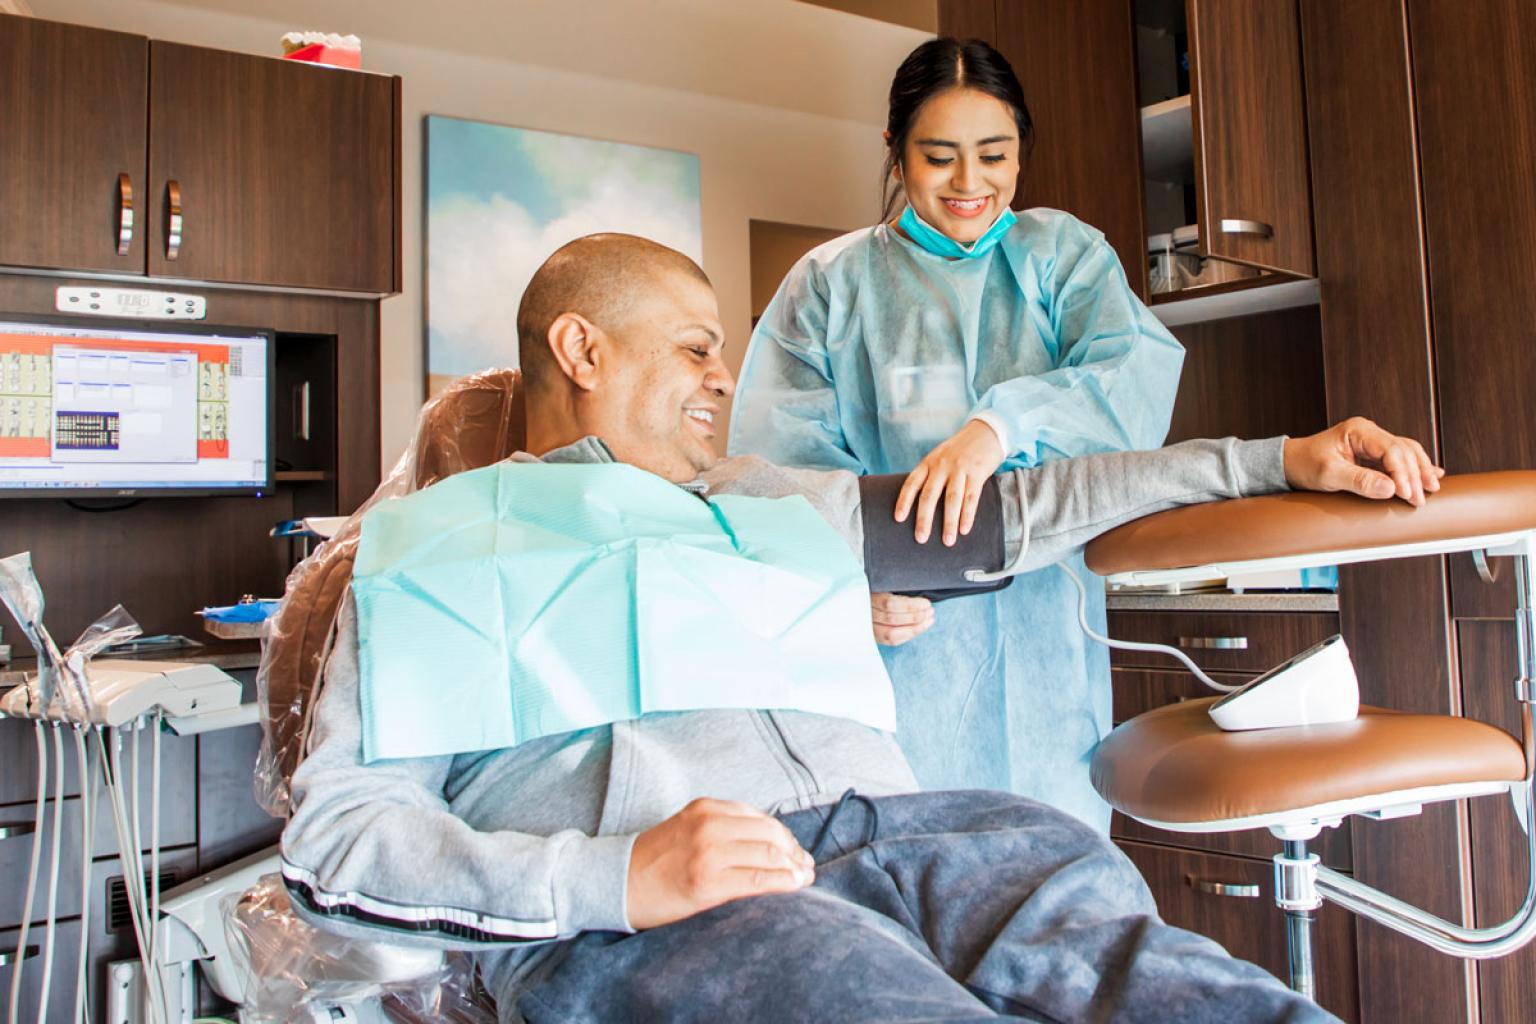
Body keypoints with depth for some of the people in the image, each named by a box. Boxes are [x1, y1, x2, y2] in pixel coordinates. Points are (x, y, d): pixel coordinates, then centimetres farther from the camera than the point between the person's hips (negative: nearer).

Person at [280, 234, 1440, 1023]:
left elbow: (1020, 511, 31)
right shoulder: (439, 537, 16)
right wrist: (613, 878, -14)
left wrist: (1280, 458, 28)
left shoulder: (775, 501, 30)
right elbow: (333, 837, 4)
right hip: (633, 921, -4)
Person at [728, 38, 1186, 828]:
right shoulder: (831, 281, 8)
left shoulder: (1062, 253, 12)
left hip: (1043, 637, 2)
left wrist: (1003, 425, -27)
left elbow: (1139, 370, -7)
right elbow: (785, 454, -3)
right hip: (900, 645, -1)